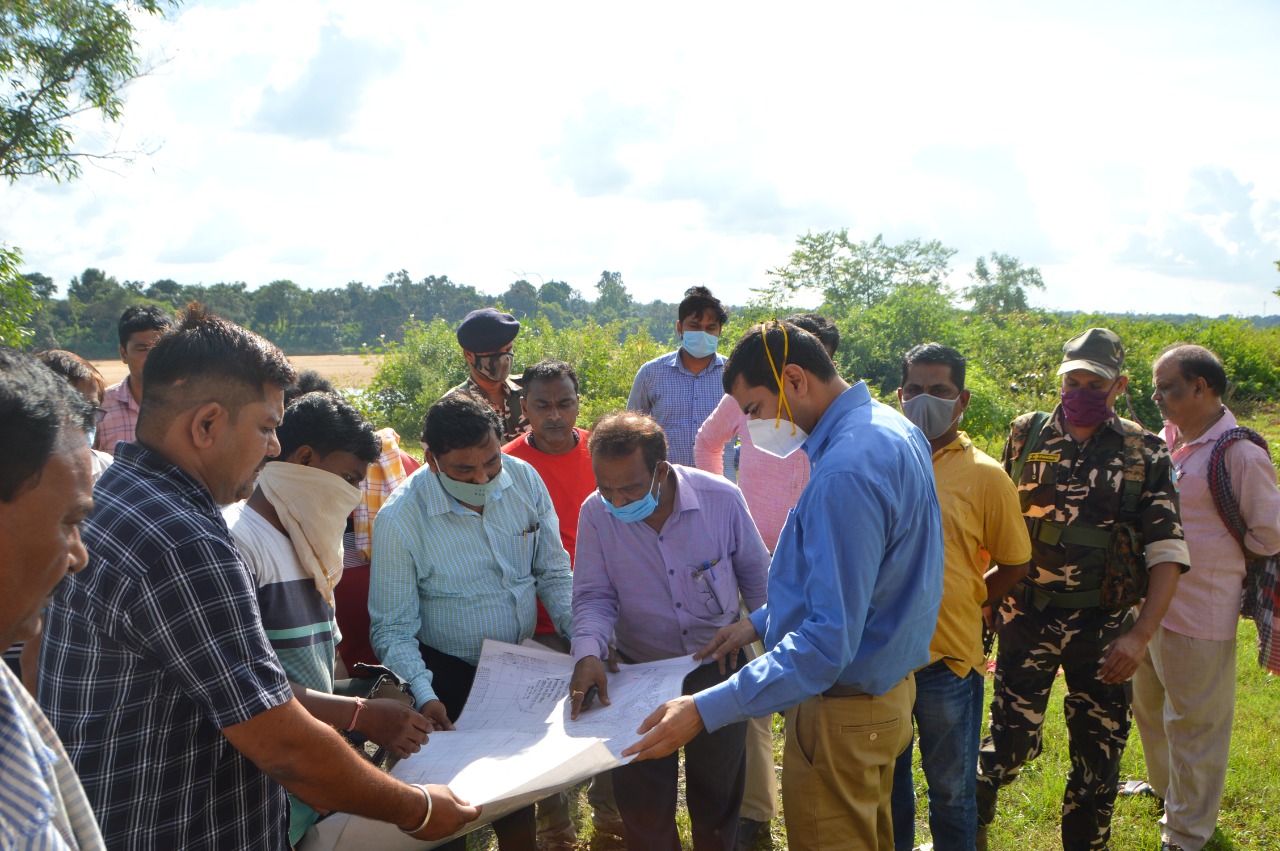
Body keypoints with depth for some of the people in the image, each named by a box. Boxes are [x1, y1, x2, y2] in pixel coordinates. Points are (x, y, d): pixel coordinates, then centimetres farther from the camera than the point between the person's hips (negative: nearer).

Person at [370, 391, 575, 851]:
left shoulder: (524, 480, -9)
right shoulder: (400, 520, -20)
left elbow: (553, 572, 2)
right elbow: (393, 628, -15)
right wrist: (423, 696, -28)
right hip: (448, 675, -3)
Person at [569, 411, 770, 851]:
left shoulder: (722, 498, -18)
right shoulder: (596, 512, -16)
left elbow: (755, 573, -2)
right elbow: (594, 595, -11)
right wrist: (588, 653, -29)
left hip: (717, 666, 0)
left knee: (718, 793, 17)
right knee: (642, 801, 9)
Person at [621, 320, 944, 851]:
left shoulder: (845, 472, -30)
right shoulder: (892, 429, 3)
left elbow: (829, 641, -33)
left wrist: (706, 709, -34)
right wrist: (762, 621, 14)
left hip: (844, 711, -10)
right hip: (889, 683, 10)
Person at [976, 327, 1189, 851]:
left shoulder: (1144, 453, -2)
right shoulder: (1027, 436, 0)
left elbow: (1168, 554, -5)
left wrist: (1141, 635, -15)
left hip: (1103, 626, 1)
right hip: (1026, 618, 0)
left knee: (1099, 750, 11)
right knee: (1010, 739, -1)